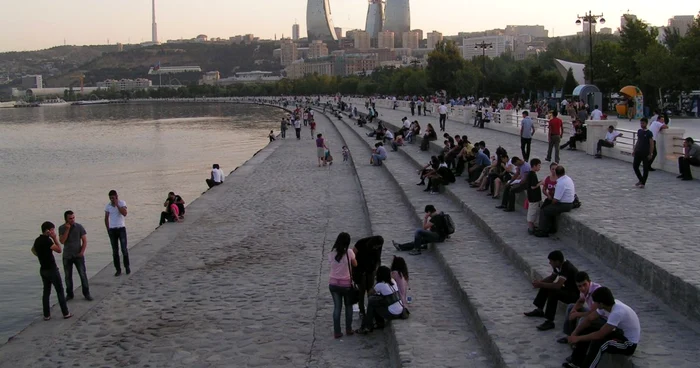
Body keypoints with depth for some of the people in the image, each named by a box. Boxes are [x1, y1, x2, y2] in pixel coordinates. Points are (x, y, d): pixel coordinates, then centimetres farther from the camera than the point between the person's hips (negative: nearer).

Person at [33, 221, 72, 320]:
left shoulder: (37, 240, 7)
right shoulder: (47, 240, -19)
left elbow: (33, 250, 26)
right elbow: (59, 250, -19)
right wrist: (54, 238, -15)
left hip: (43, 269, 8)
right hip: (51, 269, -8)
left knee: (46, 291, 12)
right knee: (60, 291, 2)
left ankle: (46, 315, 13)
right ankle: (65, 313, 6)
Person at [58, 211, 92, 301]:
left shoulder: (79, 227, -6)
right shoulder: (62, 228, -3)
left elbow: (85, 240, -3)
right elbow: (62, 241, -14)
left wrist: (82, 252, -12)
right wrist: (67, 229, -18)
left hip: (78, 255, -1)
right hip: (67, 256, 1)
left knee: (83, 275, -2)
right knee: (68, 276, 9)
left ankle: (86, 293, 7)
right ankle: (69, 294, 21)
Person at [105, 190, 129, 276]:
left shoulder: (122, 203, -4)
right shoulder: (108, 206, 3)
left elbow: (124, 213, -20)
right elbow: (106, 218, 11)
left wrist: (117, 204, -21)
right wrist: (108, 229, 7)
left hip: (121, 228, -2)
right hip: (112, 230, 2)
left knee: (124, 249, -2)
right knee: (115, 251, 3)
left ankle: (127, 267, 13)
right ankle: (118, 269, 9)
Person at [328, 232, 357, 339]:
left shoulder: (331, 253, -6)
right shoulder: (349, 252, -13)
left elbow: (331, 263, 2)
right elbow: (355, 264, 1)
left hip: (333, 284, 2)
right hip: (346, 284, -2)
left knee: (337, 307, 10)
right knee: (348, 306, 19)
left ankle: (337, 332, 10)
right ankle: (348, 329, 23)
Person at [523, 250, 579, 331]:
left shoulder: (567, 268, -29)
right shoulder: (559, 266, -1)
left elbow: (557, 285, -37)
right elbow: (552, 277, 14)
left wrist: (541, 284, -29)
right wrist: (540, 282, -4)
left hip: (575, 294, -10)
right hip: (567, 289, 10)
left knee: (553, 293, -31)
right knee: (545, 287, 7)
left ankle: (549, 322, -30)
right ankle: (539, 310, 15)